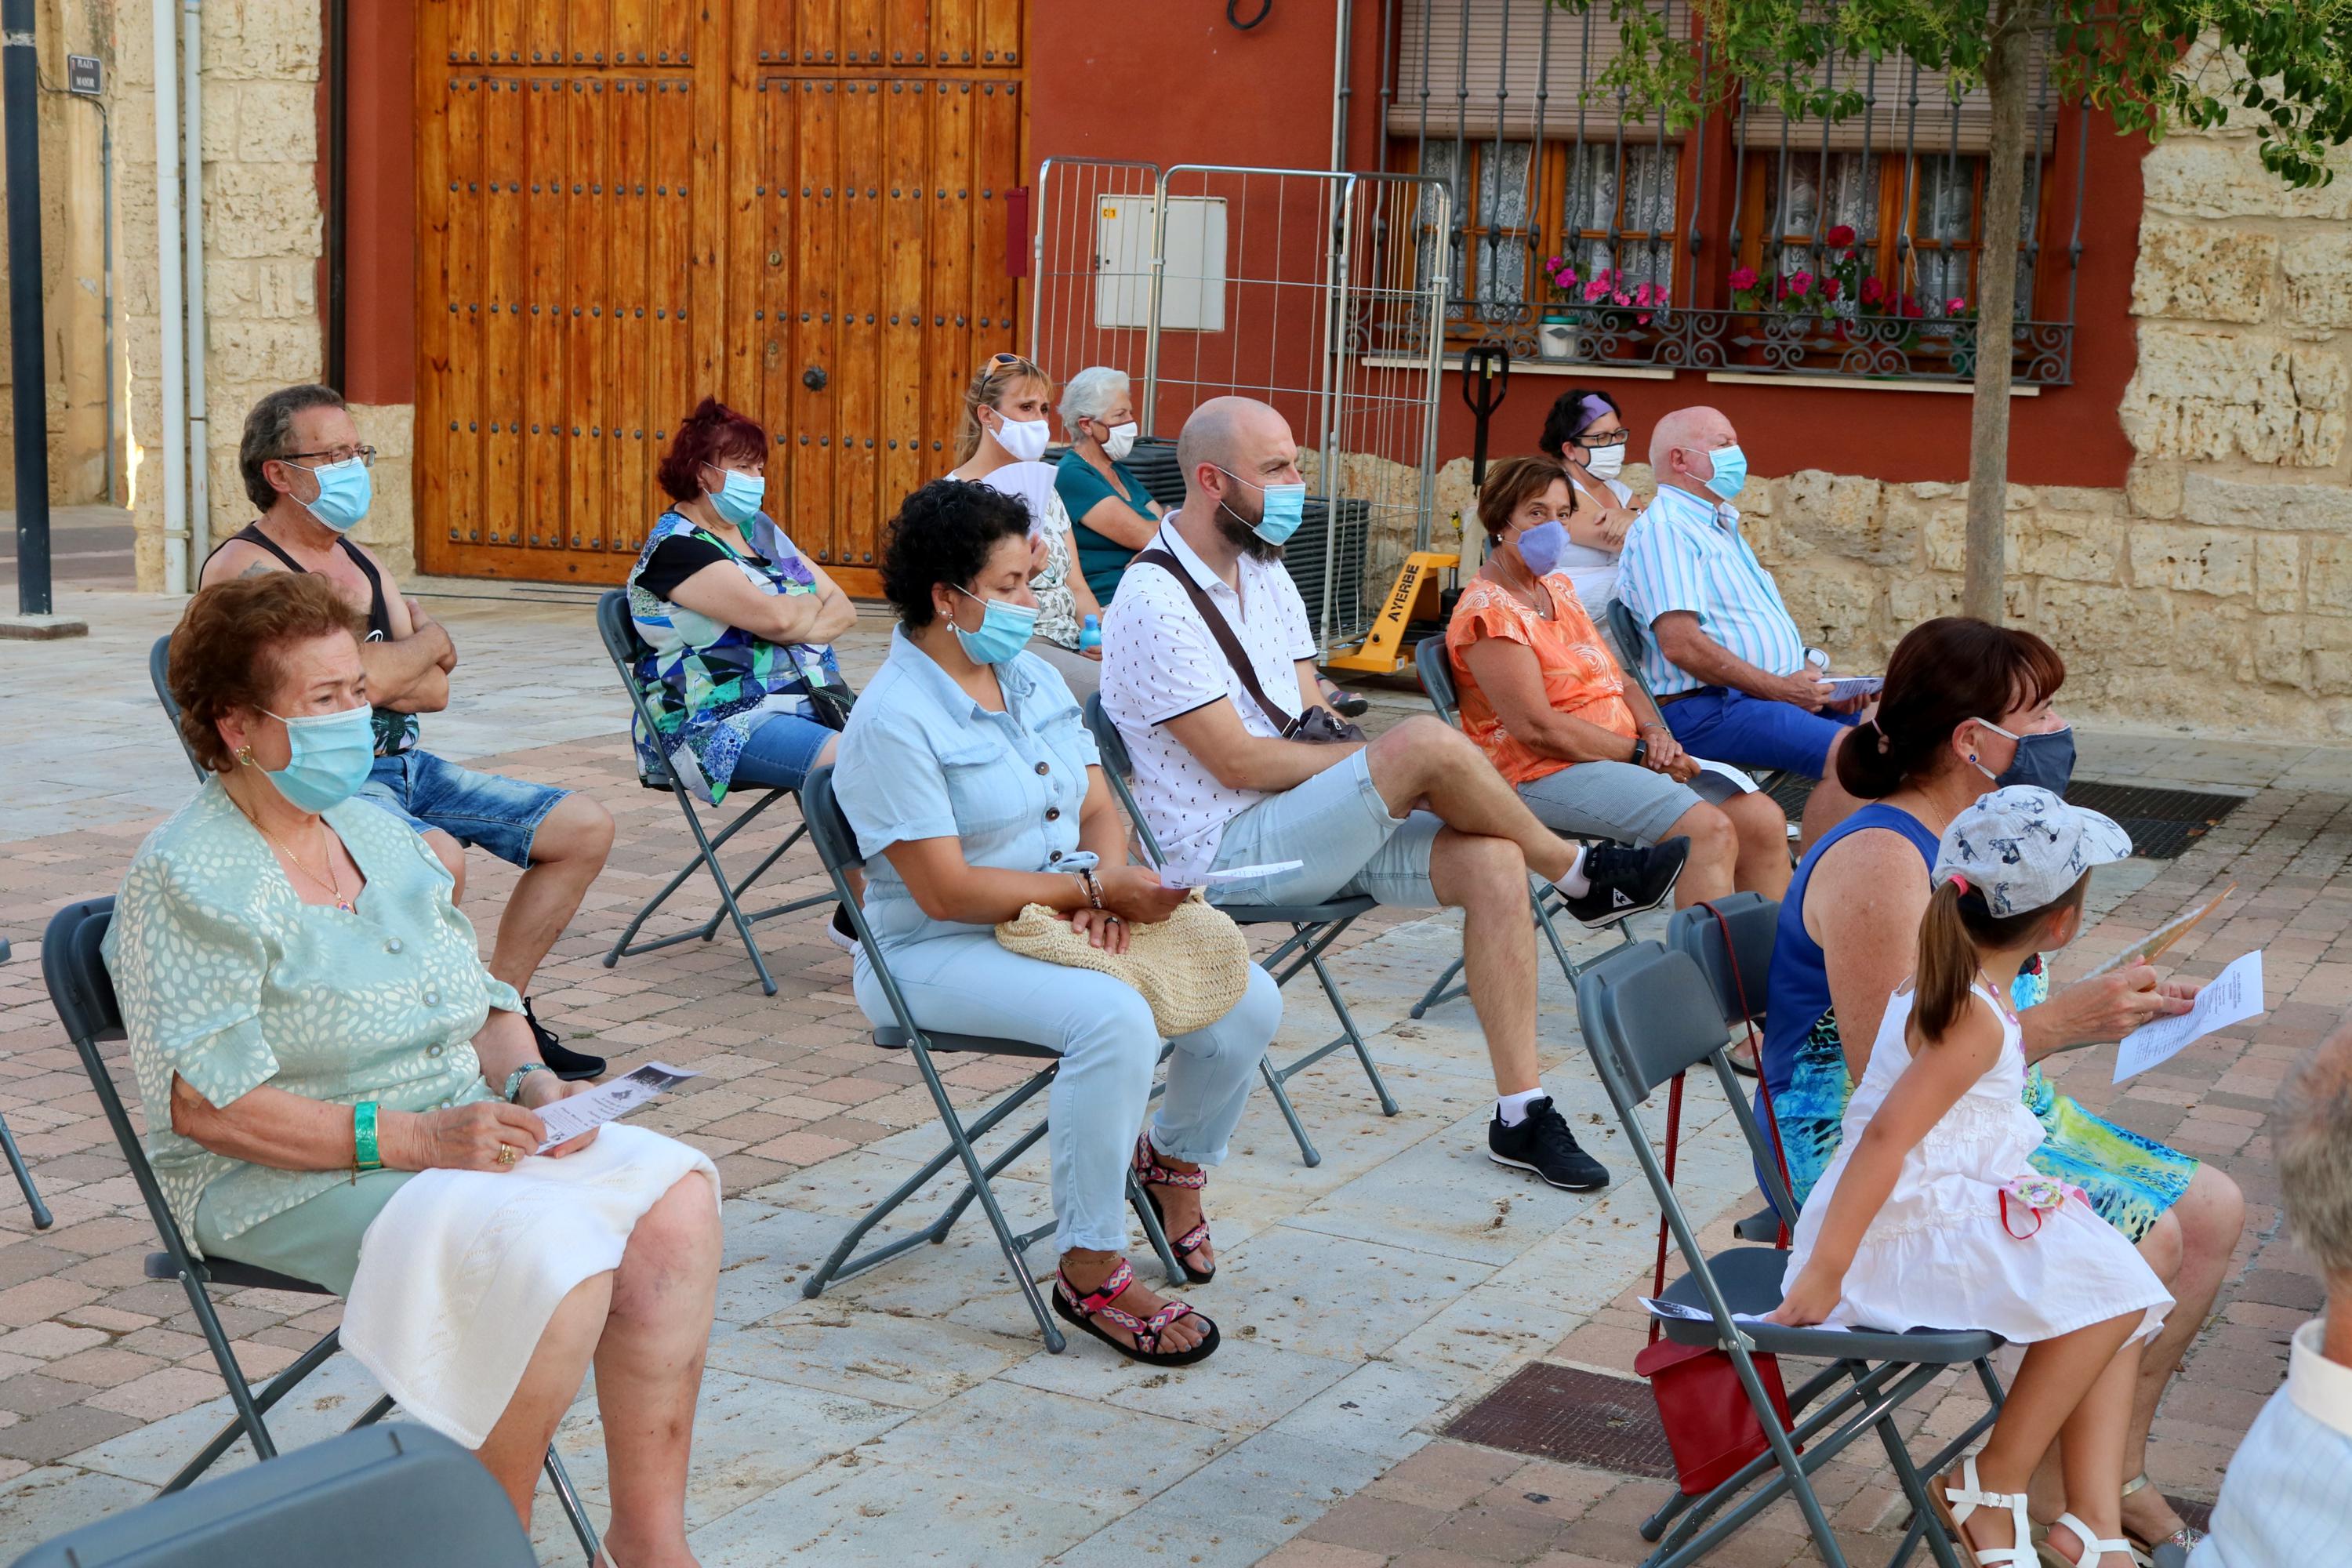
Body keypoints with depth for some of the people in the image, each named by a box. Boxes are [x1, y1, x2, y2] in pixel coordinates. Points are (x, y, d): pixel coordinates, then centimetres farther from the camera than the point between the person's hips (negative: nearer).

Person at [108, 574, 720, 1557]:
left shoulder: (375, 831, 14)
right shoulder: (188, 879, -10)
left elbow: (483, 1003, 18)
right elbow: (203, 1103, -18)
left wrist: (529, 1083, -5)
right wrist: (412, 1138, -24)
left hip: (455, 1135, 7)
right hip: (288, 1183, -7)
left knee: (676, 1194, -17)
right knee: (557, 1261, -31)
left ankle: (650, 1535, -13)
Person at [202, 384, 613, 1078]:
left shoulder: (361, 562, 16)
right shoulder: (246, 568, -11)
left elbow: (435, 691, 8)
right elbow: (360, 679, -20)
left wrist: (382, 668, -12)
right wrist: (427, 643, 0)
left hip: (403, 763, 9)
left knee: (585, 826, 4)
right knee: (438, 856, -37)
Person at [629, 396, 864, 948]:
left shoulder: (759, 529, 19)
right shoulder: (676, 548, -8)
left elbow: (844, 609, 15)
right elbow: (773, 616, -20)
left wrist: (803, 625, -7)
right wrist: (813, 602, 2)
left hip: (805, 702, 8)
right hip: (724, 726, -8)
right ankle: (858, 919, -17)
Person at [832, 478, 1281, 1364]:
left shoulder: (1032, 677, 11)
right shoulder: (894, 720, -16)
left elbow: (1099, 806, 11)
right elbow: (947, 892, -21)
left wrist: (1105, 883, -12)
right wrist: (1089, 888, -19)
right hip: (940, 957, -8)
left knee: (1248, 998, -9)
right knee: (1114, 1018, -35)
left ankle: (1175, 1159, 20)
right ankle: (1089, 1272, -22)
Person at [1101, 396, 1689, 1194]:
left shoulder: (1263, 567, 14)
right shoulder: (1155, 601, -14)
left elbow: (1308, 723, 14)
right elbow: (1237, 762, -18)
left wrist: (1335, 736, -11)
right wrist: (1386, 760, -11)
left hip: (1308, 828, 8)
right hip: (1226, 851, -8)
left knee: (1493, 863, -16)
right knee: (1427, 742, -27)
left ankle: (1521, 1113, -12)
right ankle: (1581, 876, -2)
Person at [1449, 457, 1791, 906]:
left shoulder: (1559, 588, 18)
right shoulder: (1487, 612, -11)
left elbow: (1616, 679, 21)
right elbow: (1537, 729, -18)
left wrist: (1653, 730, 0)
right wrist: (1639, 753, -14)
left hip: (1628, 755, 9)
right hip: (1548, 773, -9)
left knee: (1762, 818, -6)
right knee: (1710, 829, -27)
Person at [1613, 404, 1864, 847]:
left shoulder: (1720, 528, 26)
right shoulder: (1665, 529, -8)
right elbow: (1681, 643, -20)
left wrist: (1818, 681, 7)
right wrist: (1780, 688, -17)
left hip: (1780, 693, 10)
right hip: (1707, 709, -10)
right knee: (1846, 751, -28)